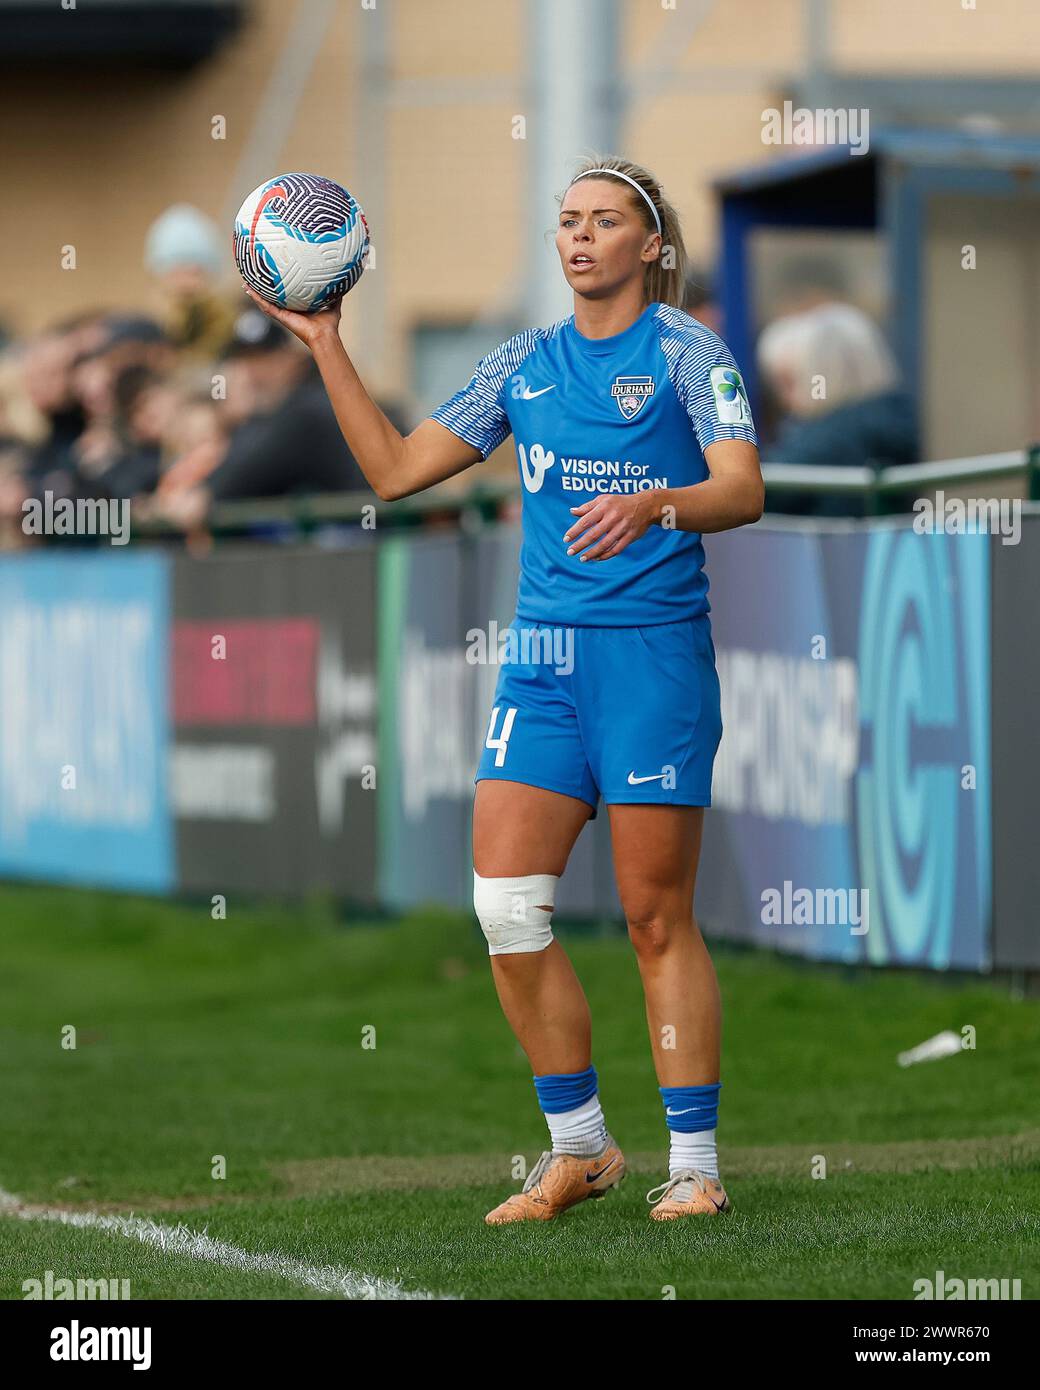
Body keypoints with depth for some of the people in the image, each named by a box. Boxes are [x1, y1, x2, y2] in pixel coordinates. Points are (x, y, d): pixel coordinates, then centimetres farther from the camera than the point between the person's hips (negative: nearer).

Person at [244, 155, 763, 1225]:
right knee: (503, 900, -6)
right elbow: (394, 470, 16)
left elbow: (743, 491, -14)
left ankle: (694, 1164, 5)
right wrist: (327, 348, 10)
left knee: (656, 917, -4)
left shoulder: (686, 350, -1)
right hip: (544, 653, 5)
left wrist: (648, 505, -33)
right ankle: (579, 1148, 8)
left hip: (655, 648, -5)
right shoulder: (525, 363, 14)